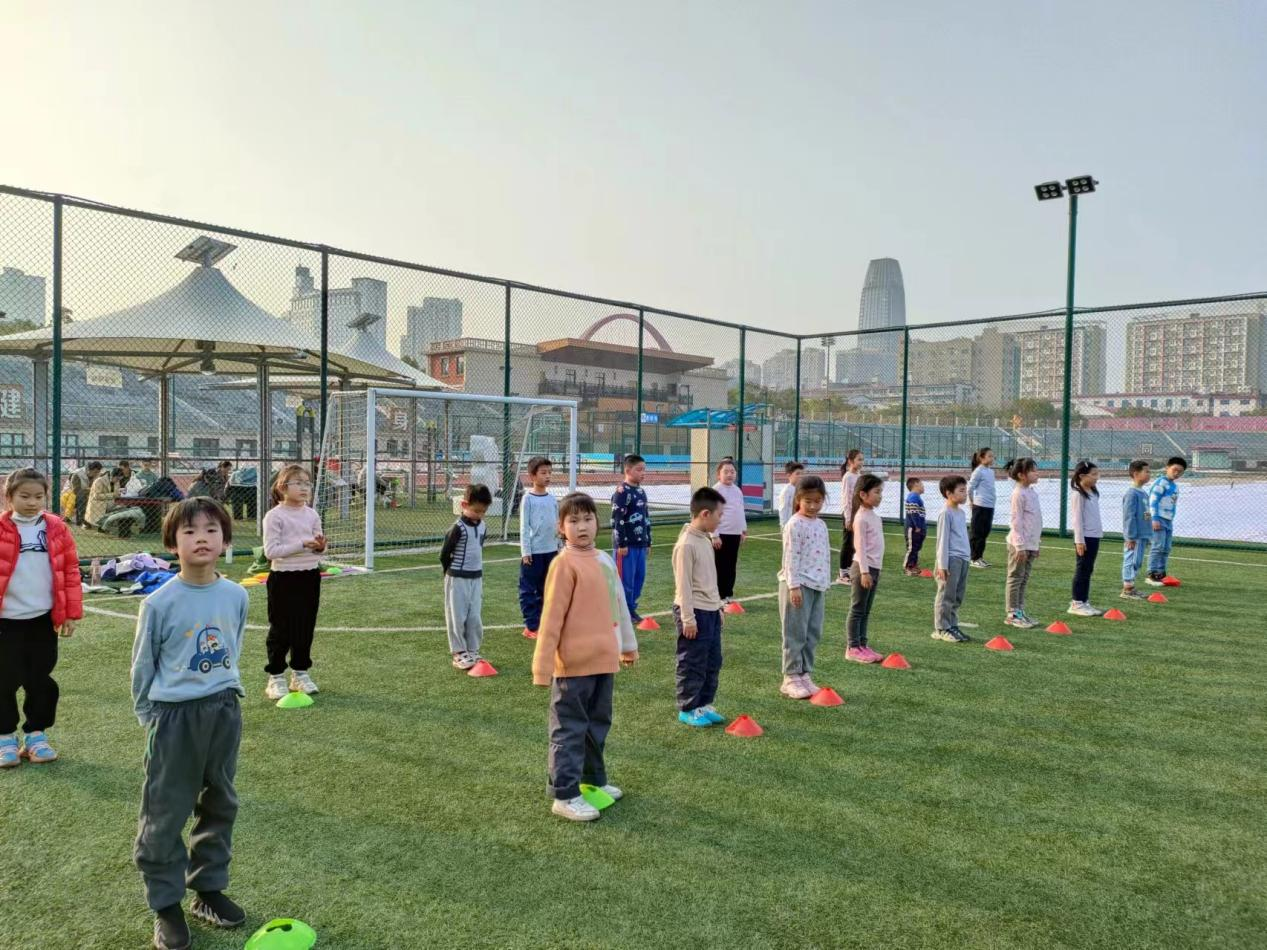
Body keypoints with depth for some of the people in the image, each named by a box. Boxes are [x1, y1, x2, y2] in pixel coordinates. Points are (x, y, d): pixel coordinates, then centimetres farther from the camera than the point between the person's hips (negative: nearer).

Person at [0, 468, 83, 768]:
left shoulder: (57, 529, 0)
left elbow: (70, 570, 3)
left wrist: (71, 613, 0)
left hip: (44, 618, 2)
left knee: (41, 680, 10)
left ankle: (36, 735, 24)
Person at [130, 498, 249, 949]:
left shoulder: (236, 596, -4)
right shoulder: (159, 603, -14)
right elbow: (142, 666, -3)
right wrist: (150, 717, 2)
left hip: (224, 712, 4)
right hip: (174, 717, -4)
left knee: (220, 805, 15)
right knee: (165, 814, 6)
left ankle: (208, 888, 33)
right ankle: (166, 905, 22)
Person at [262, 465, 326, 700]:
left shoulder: (312, 515, 7)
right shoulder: (275, 516, -9)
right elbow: (271, 551, -16)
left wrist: (320, 547, -10)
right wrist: (302, 544, -23)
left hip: (310, 576, 5)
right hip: (284, 577, -5)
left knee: (306, 627, 12)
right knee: (280, 629, 3)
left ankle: (300, 673, 25)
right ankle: (275, 677, 15)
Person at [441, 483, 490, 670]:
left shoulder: (483, 526, 4)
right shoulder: (458, 528, -17)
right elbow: (444, 554, -11)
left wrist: (476, 570, 15)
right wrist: (452, 572, 2)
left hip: (476, 578, 6)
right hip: (458, 579, -6)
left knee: (475, 617, 9)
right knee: (457, 616, 2)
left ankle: (473, 651, 19)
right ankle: (459, 653, 10)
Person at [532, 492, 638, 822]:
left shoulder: (605, 559, 9)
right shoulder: (565, 564, -14)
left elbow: (619, 605, 19)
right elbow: (551, 617, -15)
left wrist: (628, 645, 26)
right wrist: (543, 667, -15)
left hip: (604, 659, 8)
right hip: (574, 663, -8)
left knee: (598, 723, 20)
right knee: (570, 729, 1)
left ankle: (593, 779, 36)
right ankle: (564, 795, 10)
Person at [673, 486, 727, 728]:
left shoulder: (706, 539, 10)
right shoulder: (686, 544, -18)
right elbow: (683, 584, -18)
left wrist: (718, 607, 20)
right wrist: (688, 618, -18)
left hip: (711, 611, 9)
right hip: (695, 612, -9)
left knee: (712, 662, 15)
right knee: (692, 664, 2)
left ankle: (704, 704, 26)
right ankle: (687, 709, 14)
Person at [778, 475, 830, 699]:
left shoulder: (821, 524, 12)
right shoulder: (795, 524, -12)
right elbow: (791, 557, -15)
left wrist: (826, 584, 19)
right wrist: (794, 585, -19)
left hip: (818, 586, 8)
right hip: (799, 585, -8)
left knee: (813, 633, 11)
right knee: (796, 633, -2)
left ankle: (804, 675, 21)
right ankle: (790, 678, 6)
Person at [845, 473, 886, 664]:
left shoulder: (875, 516, 12)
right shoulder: (861, 518, -15)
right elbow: (860, 546, -18)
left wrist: (875, 570, 19)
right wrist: (864, 571, -20)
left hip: (874, 568, 9)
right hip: (864, 568, -9)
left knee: (866, 611, 12)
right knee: (857, 610, -2)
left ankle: (862, 645, 18)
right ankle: (853, 648, 3)